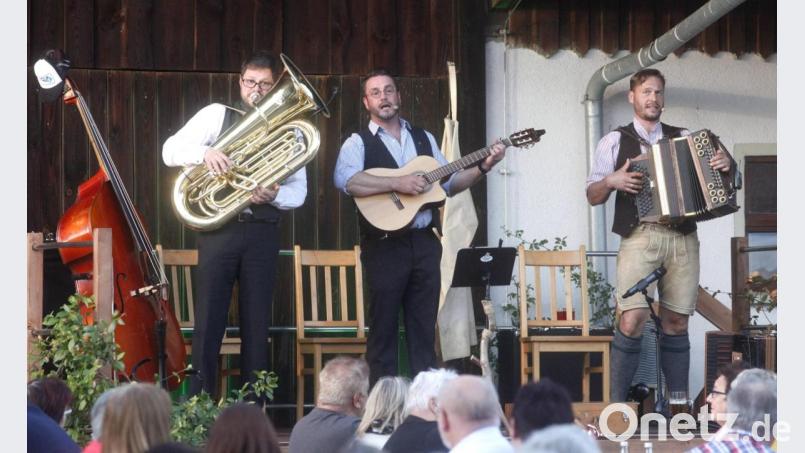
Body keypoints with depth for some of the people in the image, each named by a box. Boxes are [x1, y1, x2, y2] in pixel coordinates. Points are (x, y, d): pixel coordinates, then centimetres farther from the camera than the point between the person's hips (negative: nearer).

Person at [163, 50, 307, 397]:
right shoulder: (217, 115, 6)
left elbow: (298, 192, 7)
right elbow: (170, 150, -2)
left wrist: (274, 195, -15)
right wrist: (204, 151, -21)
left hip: (262, 234, 1)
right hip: (219, 229, -1)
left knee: (257, 323, 4)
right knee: (209, 321, -2)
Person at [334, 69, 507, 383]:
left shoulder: (424, 139, 16)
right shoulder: (359, 143, -1)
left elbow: (448, 184, 17)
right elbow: (345, 180, -21)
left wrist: (483, 167, 3)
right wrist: (397, 184, -24)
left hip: (425, 242, 5)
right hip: (385, 245, -5)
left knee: (424, 327, 7)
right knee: (384, 327, -1)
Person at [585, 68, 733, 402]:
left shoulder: (683, 137, 17)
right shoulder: (615, 142, 12)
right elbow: (593, 196, 10)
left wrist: (725, 165, -2)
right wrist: (611, 181, -11)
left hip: (683, 239, 3)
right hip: (639, 237, -3)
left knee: (676, 323, 3)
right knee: (632, 320, -16)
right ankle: (617, 404, -11)